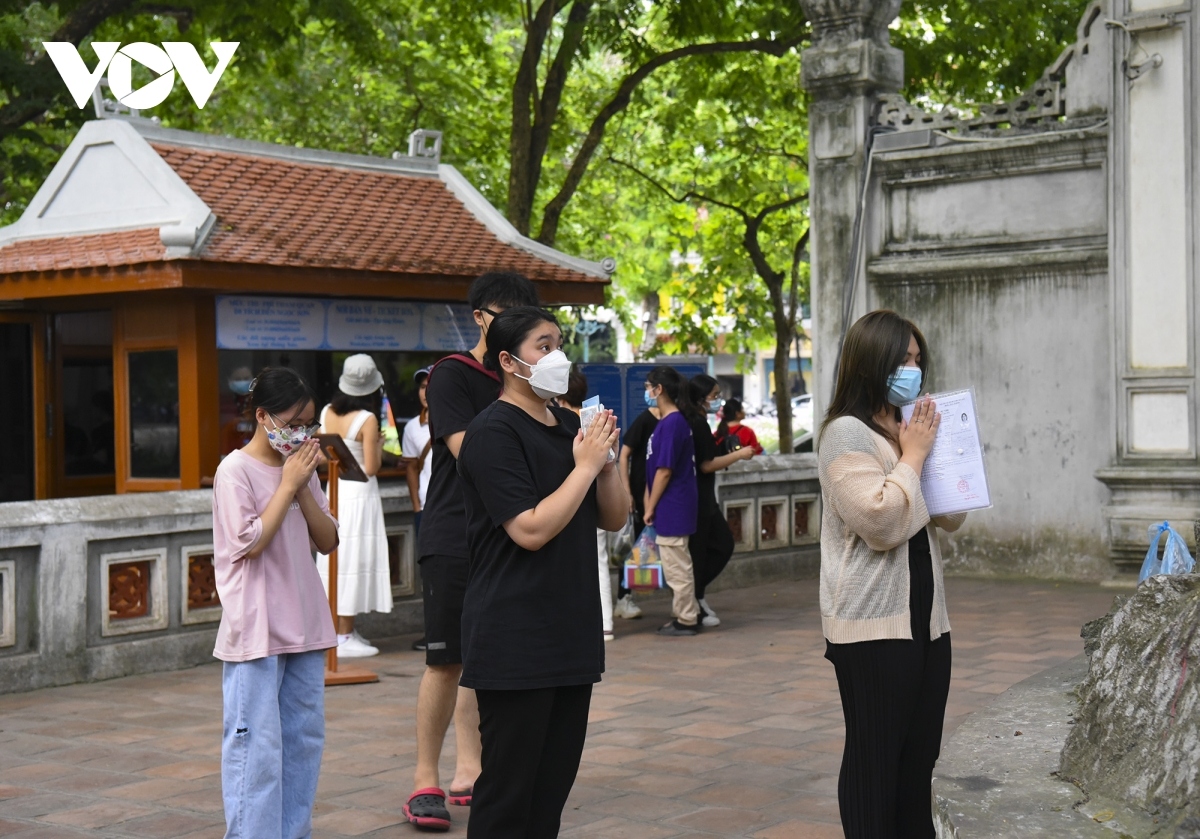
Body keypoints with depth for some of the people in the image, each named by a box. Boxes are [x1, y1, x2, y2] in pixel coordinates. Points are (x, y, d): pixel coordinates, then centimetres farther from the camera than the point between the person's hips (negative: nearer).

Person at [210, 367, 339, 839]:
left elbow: (328, 541, 6)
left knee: (304, 738, 11)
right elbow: (250, 544, -18)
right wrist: (288, 484, -14)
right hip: (256, 631, -7)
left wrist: (305, 485, -6)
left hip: (304, 625, 7)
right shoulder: (236, 471, -9)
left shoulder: (301, 467, 10)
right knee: (258, 744, -5)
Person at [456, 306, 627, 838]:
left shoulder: (569, 426, 12)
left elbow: (614, 518, 12)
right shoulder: (493, 432, -13)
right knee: (508, 792, -1)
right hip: (515, 642, -8)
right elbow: (530, 530, -21)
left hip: (573, 632, 8)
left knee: (555, 782, 13)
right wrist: (585, 466, -16)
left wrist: (606, 460, -5)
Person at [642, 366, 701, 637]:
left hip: (672, 505, -10)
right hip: (674, 505, 10)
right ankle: (686, 614, 24)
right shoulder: (674, 421, 12)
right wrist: (650, 503, 18)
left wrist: (650, 507, -12)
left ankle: (686, 620, 6)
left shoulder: (671, 423, -17)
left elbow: (665, 471, -18)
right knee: (677, 564, 16)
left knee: (676, 564, -2)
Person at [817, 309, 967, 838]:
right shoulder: (846, 433, -11)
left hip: (925, 617, 8)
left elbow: (951, 518, 18)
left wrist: (934, 449, 5)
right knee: (874, 758, 0)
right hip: (873, 624, -8)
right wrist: (914, 454, -12)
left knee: (919, 756, 12)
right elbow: (881, 523, -22)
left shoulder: (909, 429, 14)